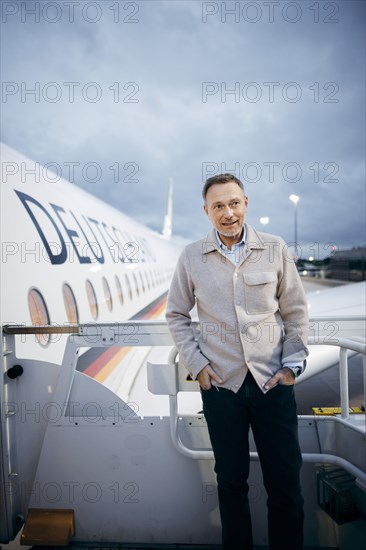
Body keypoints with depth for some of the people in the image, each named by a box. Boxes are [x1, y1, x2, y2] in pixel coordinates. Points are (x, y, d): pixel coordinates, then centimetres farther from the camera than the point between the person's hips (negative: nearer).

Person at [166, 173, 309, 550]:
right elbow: (176, 314, 8)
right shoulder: (191, 257, 0)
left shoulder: (275, 249, -1)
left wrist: (292, 366, -1)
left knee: (285, 482, 9)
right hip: (220, 384, 0)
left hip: (273, 382, 0)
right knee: (231, 480, 15)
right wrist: (196, 364, 0)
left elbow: (295, 313, 5)